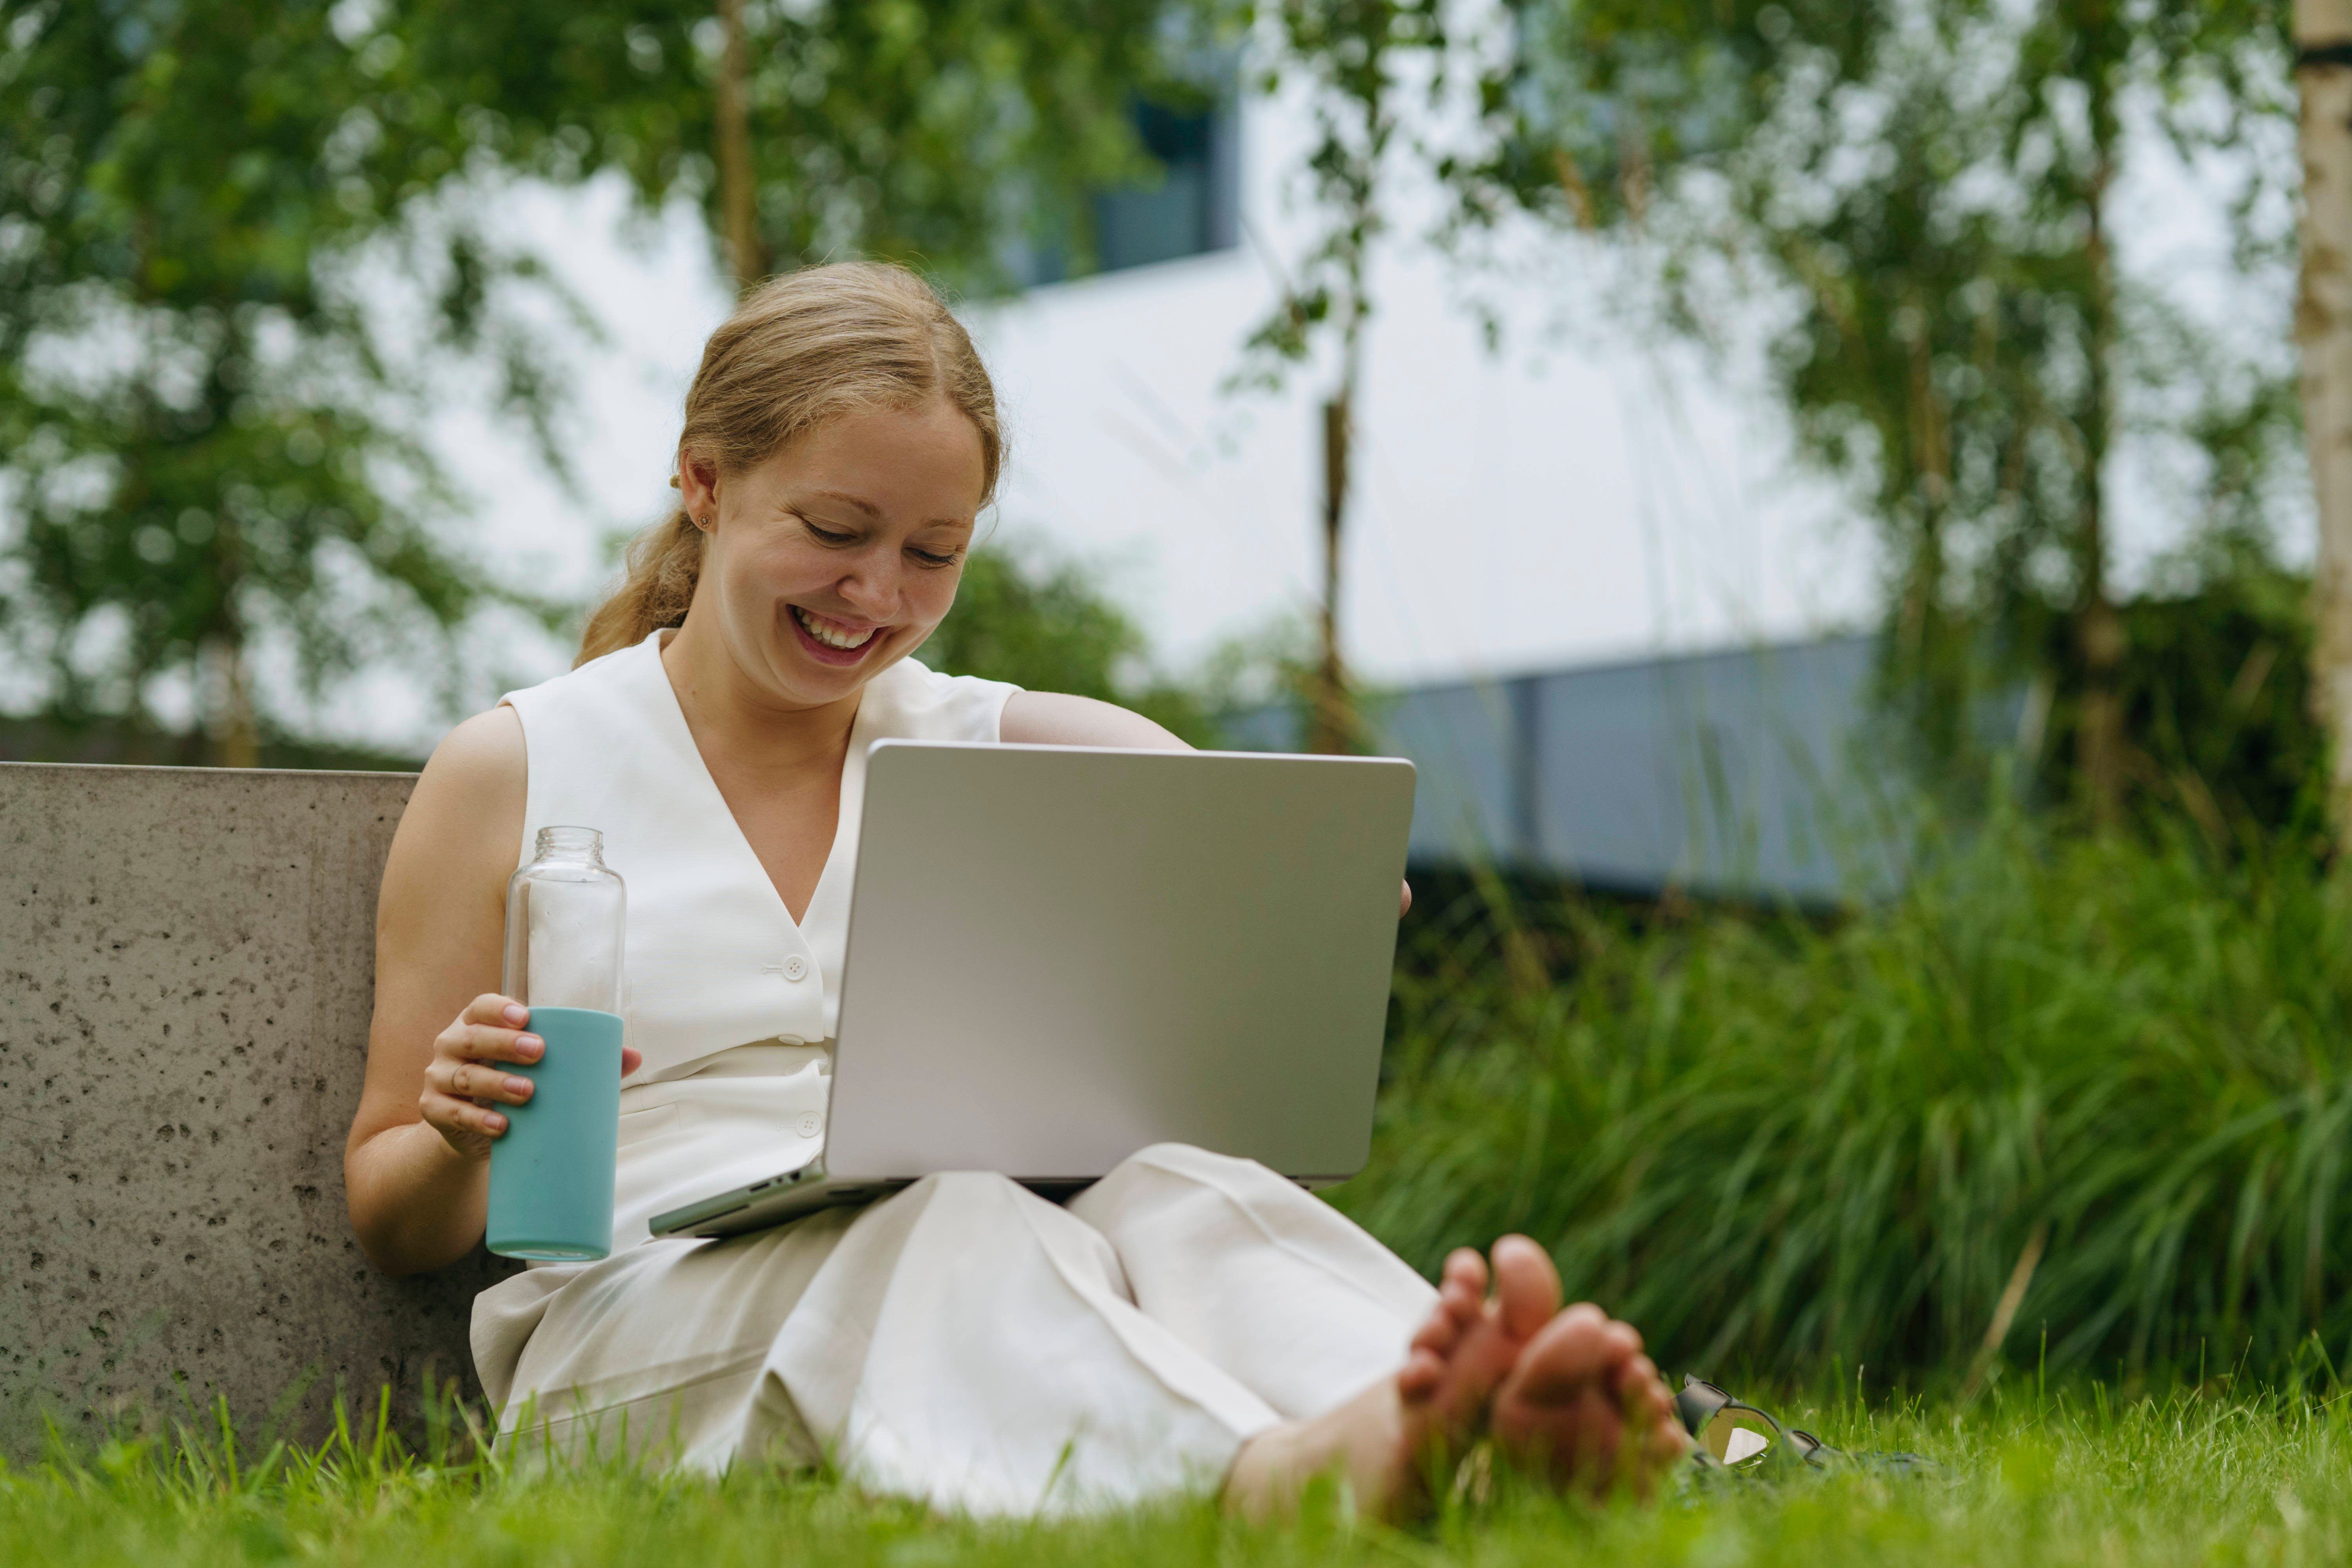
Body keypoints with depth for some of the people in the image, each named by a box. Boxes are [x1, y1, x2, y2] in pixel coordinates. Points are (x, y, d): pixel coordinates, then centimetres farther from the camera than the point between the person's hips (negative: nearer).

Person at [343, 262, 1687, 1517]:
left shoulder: (1008, 750, 20)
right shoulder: (513, 775, 12)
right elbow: (396, 1225, 14)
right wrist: (462, 1142, -9)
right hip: (648, 1318, -2)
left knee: (1177, 1196, -32)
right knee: (955, 1233, -36)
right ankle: (1275, 1478, -67)